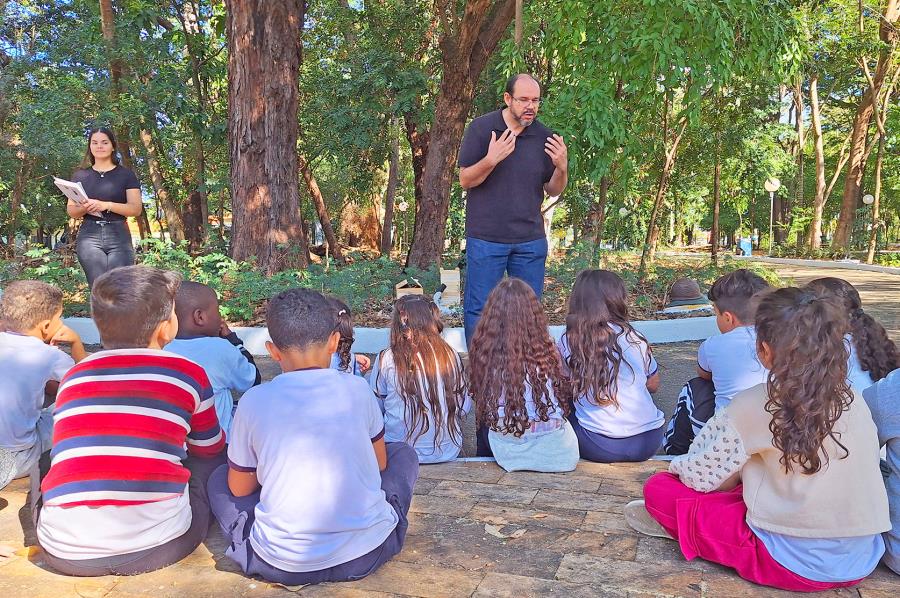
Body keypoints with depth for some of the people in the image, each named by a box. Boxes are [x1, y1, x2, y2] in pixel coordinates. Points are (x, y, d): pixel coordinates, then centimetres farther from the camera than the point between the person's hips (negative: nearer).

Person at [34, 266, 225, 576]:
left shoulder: (73, 376, 10)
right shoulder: (187, 373, 1)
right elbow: (210, 448, 19)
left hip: (65, 553, 3)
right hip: (159, 546, -3)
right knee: (210, 459, 21)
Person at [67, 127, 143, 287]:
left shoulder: (126, 174, 9)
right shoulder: (80, 175, 16)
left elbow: (136, 208, 0)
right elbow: (71, 210, 15)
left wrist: (107, 205, -14)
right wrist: (85, 208, -8)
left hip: (119, 236, -1)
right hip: (89, 236, 2)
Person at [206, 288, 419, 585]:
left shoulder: (253, 401, -6)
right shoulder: (357, 389, -4)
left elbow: (239, 488, 8)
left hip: (283, 565, 0)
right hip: (367, 551, 1)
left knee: (219, 479, 23)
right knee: (403, 452, 25)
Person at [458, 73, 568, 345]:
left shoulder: (544, 137, 4)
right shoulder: (481, 127, -4)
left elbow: (553, 190, 10)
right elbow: (465, 180, -6)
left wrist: (561, 168, -12)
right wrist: (491, 160, -24)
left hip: (531, 241, 3)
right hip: (486, 238, -3)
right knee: (479, 309, 2)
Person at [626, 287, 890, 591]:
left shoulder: (755, 405, -16)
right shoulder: (853, 399, -1)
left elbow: (700, 476, -9)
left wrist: (678, 465, 13)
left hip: (794, 562, -6)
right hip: (862, 560, 6)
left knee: (659, 489, 1)